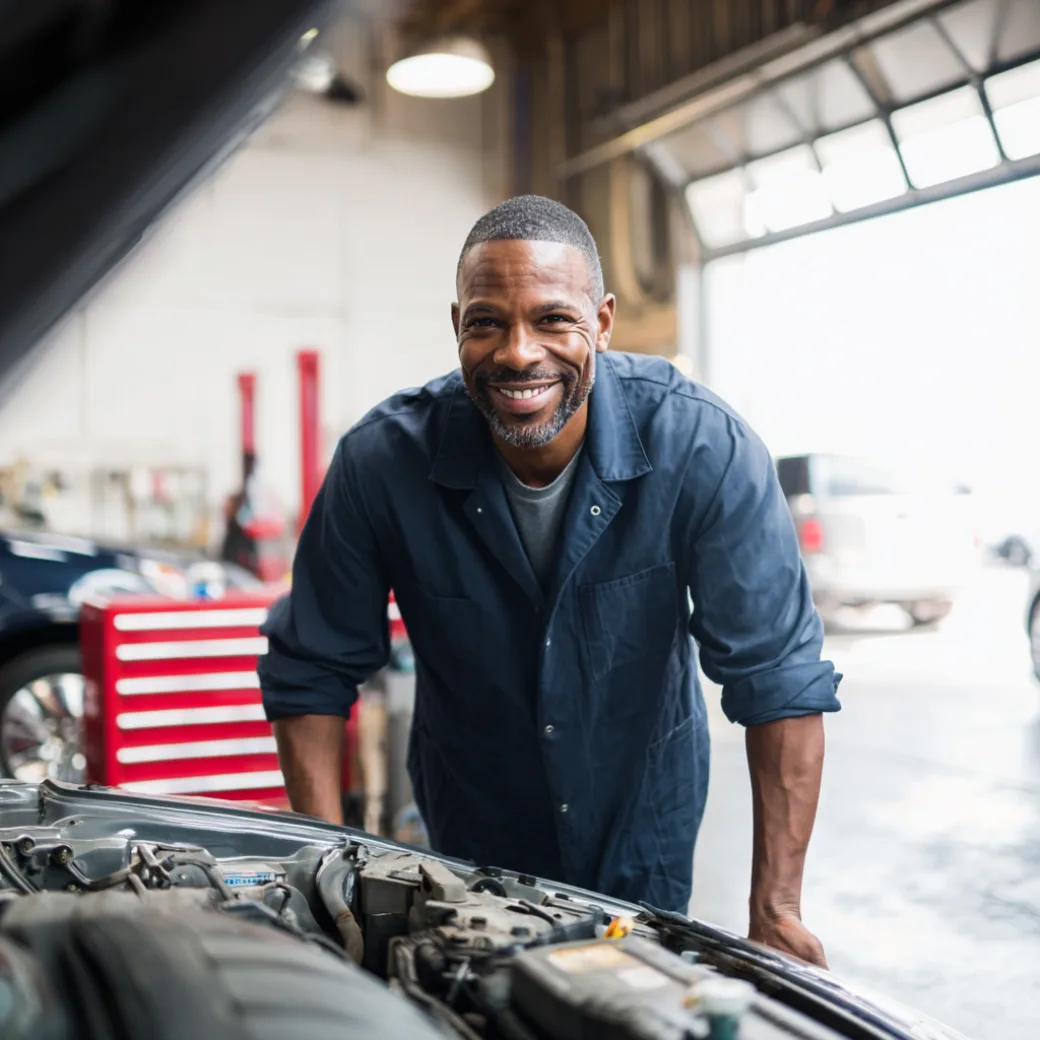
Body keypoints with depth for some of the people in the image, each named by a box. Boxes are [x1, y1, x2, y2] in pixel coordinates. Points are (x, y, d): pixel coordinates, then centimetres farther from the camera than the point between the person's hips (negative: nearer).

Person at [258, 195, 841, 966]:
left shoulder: (702, 447, -24)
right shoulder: (382, 462, -22)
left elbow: (778, 672, -22)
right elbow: (312, 672, -12)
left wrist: (777, 906, -23)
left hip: (645, 816, 0)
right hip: (473, 832, 1)